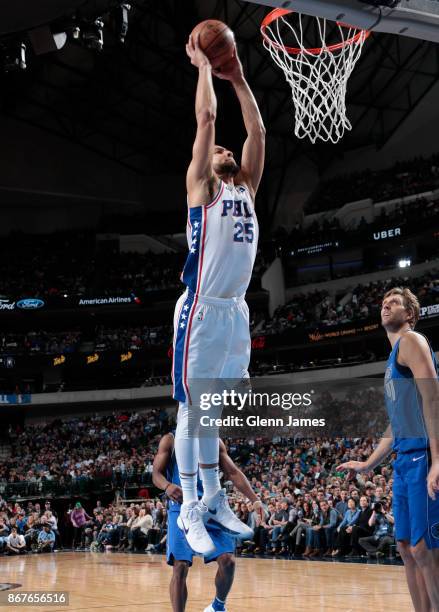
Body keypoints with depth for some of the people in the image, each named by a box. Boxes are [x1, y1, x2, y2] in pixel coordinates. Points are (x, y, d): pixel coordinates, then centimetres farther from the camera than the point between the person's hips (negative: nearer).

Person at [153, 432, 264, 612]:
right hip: (182, 506, -3)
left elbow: (233, 473, 10)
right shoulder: (170, 440, 4)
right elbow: (156, 473, -2)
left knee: (227, 561, -7)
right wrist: (167, 486, -27)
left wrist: (254, 500, -2)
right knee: (180, 566, -12)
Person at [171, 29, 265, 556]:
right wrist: (204, 65, 7)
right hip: (202, 311, -6)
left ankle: (213, 498, 21)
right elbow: (206, 118, -3)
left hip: (236, 311, 7)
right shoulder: (201, 186, 2)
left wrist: (237, 77, 20)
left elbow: (258, 130, 17)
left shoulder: (246, 187, 18)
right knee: (192, 412, -2)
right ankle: (190, 509, 3)